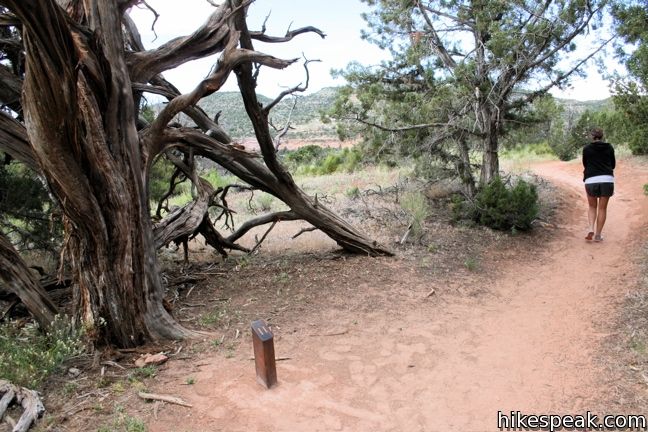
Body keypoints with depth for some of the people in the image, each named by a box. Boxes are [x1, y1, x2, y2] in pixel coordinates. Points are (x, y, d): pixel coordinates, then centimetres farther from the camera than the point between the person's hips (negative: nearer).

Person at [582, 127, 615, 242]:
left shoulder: (586, 148, 2)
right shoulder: (609, 147, 5)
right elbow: (613, 165, 13)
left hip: (591, 180, 0)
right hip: (607, 180, 0)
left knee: (592, 207, 16)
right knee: (602, 208, 9)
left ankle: (591, 229, -5)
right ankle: (598, 235, 10)